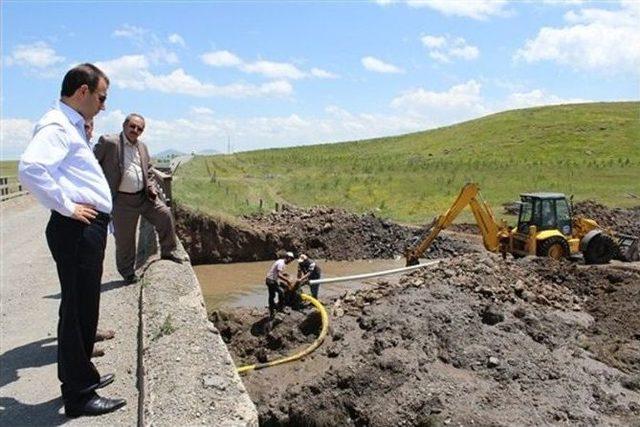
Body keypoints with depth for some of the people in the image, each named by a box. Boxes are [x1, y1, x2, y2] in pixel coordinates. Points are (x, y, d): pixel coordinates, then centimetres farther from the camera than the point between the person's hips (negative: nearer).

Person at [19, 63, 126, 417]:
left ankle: (80, 375, 34)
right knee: (78, 307, -3)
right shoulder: (57, 126, -13)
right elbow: (30, 168, -30)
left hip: (88, 228, 11)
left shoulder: (70, 126, 19)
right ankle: (79, 394, 8)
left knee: (82, 306, 19)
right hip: (77, 229, -10)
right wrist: (66, 206, -22)